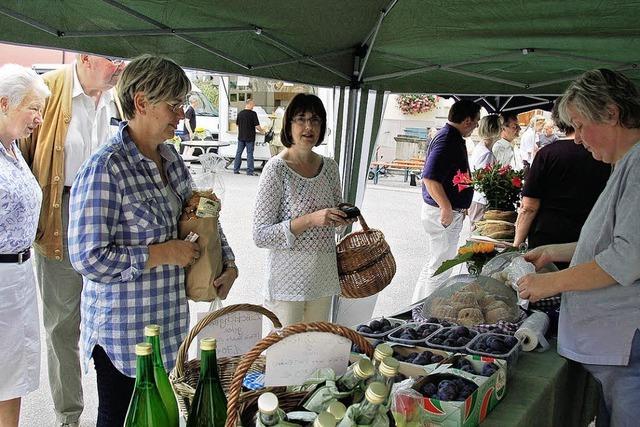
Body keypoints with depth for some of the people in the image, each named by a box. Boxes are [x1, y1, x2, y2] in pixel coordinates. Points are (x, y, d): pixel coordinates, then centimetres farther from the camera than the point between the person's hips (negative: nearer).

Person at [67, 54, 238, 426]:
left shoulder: (170, 157, 5)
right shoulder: (105, 169, -21)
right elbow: (88, 258, -23)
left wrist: (228, 263, 5)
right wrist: (163, 253, -20)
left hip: (168, 321, 7)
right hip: (122, 329, -7)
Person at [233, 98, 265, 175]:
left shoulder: (240, 113, 4)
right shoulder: (253, 113, -13)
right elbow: (257, 126, -14)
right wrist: (261, 131, 4)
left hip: (241, 137, 5)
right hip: (250, 137, -5)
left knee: (238, 153, 12)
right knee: (249, 154, 1)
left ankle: (236, 170, 14)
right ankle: (249, 171, 2)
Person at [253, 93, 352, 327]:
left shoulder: (330, 167, 5)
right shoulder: (277, 168, -13)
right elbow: (260, 236, -16)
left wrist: (343, 217, -3)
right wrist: (310, 220, -24)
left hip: (323, 276, 6)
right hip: (288, 279, -5)